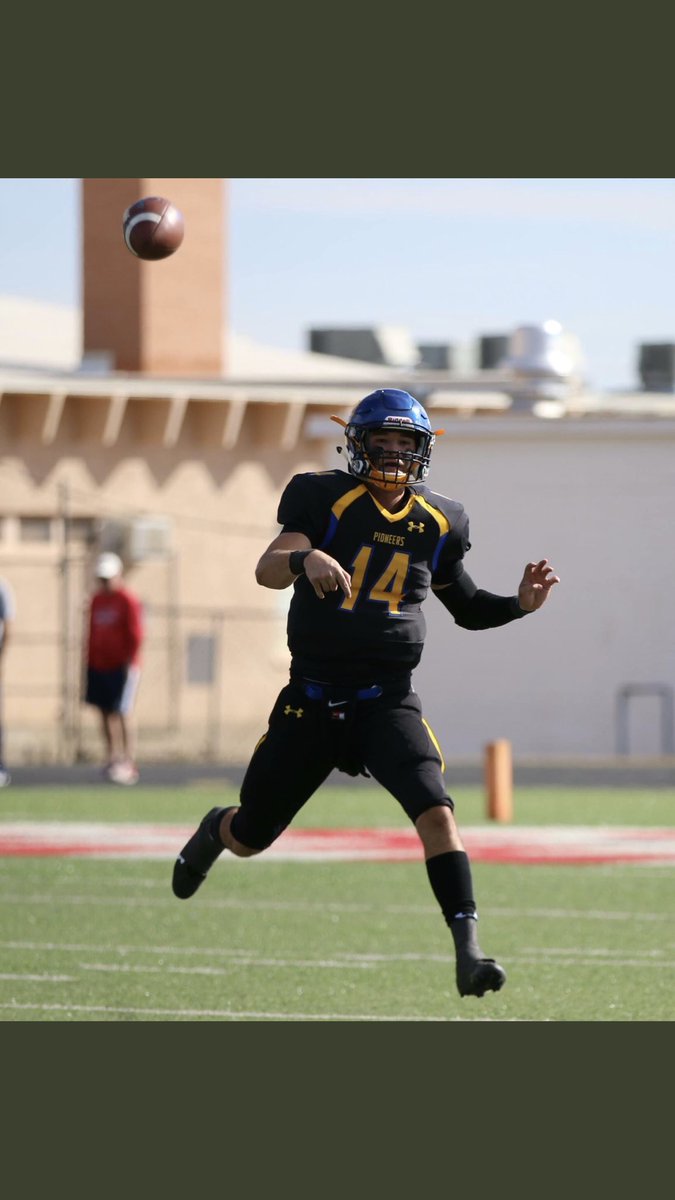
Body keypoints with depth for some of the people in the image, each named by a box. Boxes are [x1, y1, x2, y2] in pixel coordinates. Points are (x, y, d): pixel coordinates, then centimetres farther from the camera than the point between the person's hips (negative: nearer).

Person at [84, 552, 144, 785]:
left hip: (122, 668, -7)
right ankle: (112, 758, 16)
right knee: (106, 713, 9)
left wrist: (130, 663, -15)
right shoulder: (96, 600, 13)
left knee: (121, 713, -9)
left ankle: (128, 763, -8)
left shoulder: (128, 601, -9)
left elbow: (136, 636, -11)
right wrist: (89, 663, 14)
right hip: (99, 667, 7)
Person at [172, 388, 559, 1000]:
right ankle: (216, 831, 51)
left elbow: (465, 607, 22)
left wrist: (519, 605, 3)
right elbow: (267, 569, -20)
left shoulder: (437, 523, 6)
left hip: (388, 700, 1)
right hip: (312, 698, -1)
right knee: (252, 838, 13)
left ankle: (469, 950, -27)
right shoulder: (327, 499, -6)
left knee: (435, 811, -24)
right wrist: (305, 560, -42)